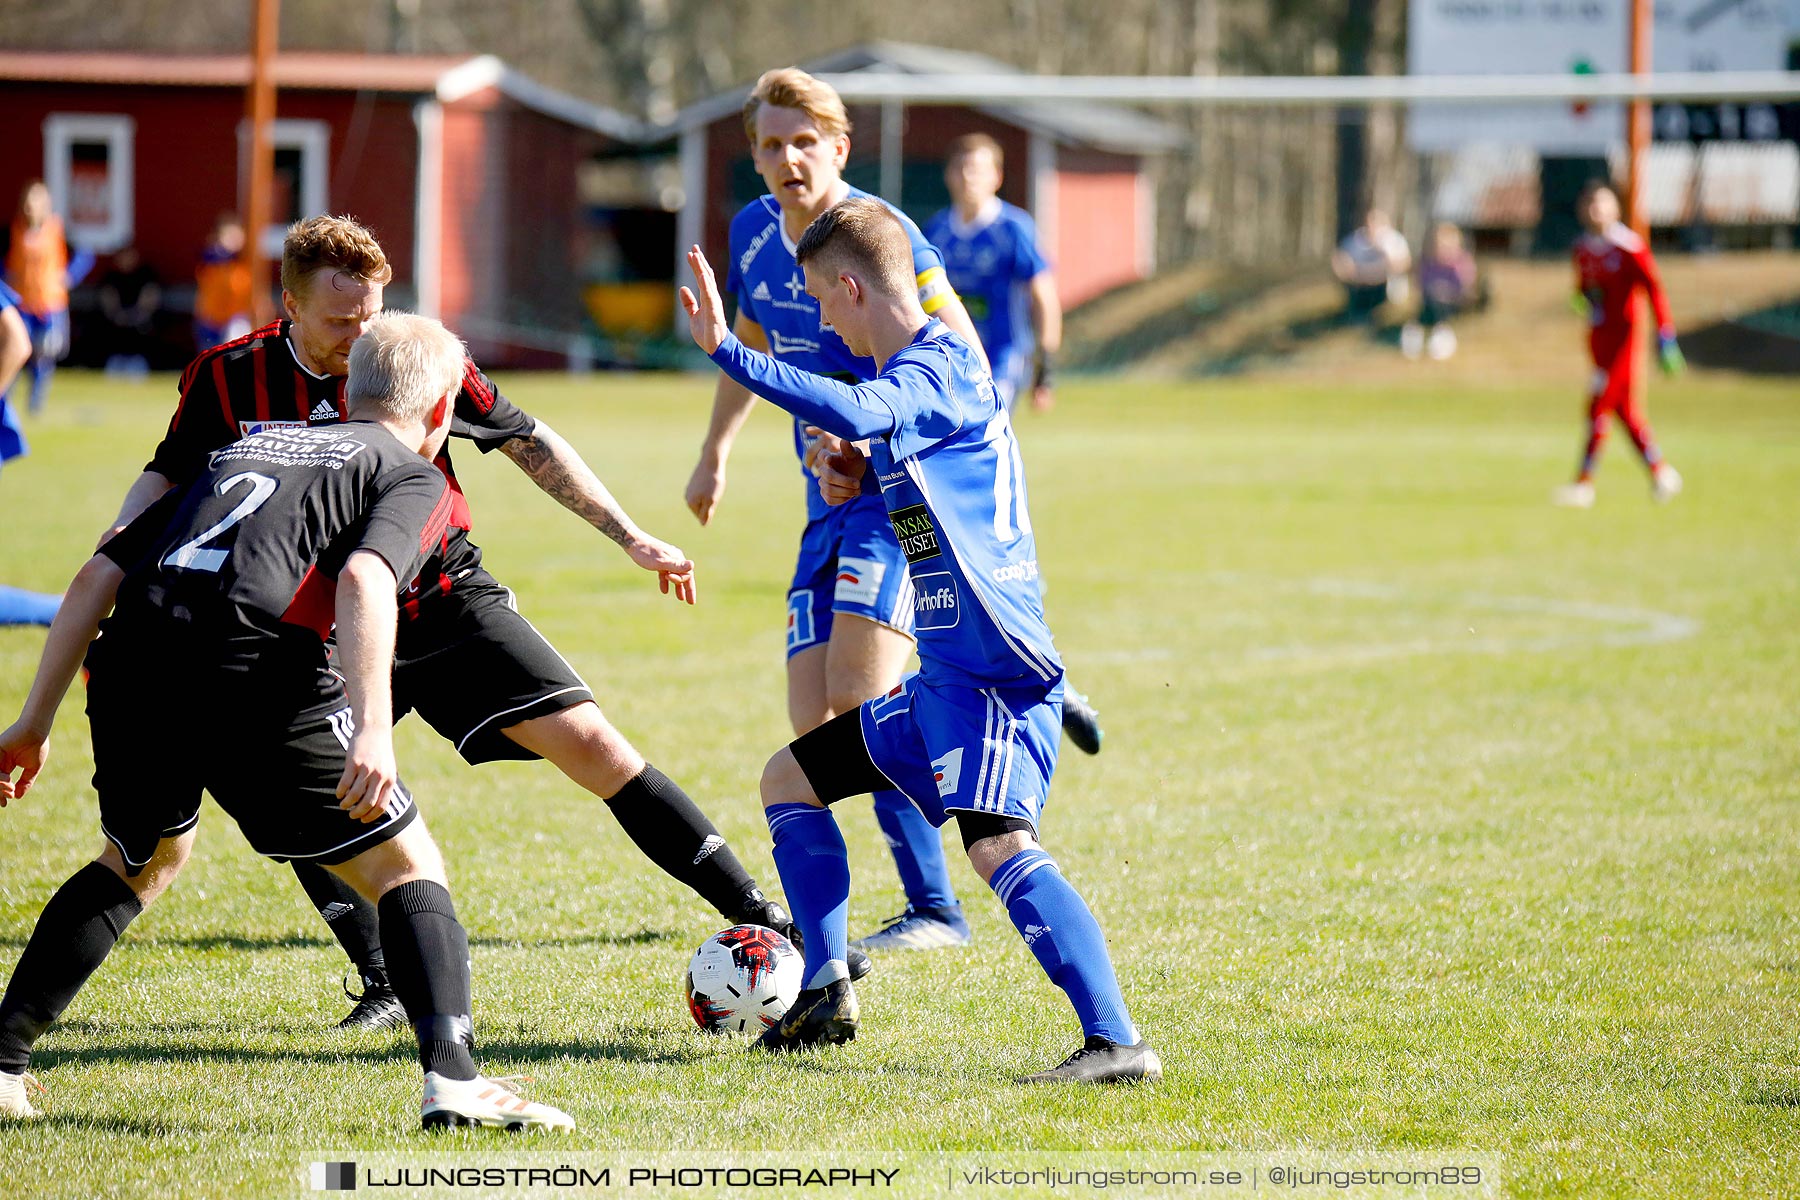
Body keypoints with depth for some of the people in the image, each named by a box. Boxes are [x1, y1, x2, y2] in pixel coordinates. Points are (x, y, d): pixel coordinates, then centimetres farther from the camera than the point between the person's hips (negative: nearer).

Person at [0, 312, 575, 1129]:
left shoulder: (247, 448, 33)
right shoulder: (417, 479, 16)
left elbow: (99, 577, 25)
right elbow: (364, 579, -8)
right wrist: (373, 729, -19)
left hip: (131, 665, 5)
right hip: (260, 678, -5)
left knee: (143, 860, 32)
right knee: (407, 865, 10)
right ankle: (450, 1076, -8)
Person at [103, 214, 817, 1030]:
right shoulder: (228, 381, -10)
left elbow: (530, 444, 1)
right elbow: (168, 480, 6)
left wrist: (632, 540, -1)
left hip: (449, 602, -1)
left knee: (587, 741, -12)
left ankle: (757, 915, -6)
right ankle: (388, 985, -4)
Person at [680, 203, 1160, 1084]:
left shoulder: (940, 367, -13)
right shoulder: (916, 372, 17)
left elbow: (858, 415, -35)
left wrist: (725, 350, -38)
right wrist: (860, 481, 11)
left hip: (995, 674, -11)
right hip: (943, 678, 11)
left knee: (999, 846, -27)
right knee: (790, 778, 21)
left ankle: (1116, 1042, -35)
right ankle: (826, 995, 23)